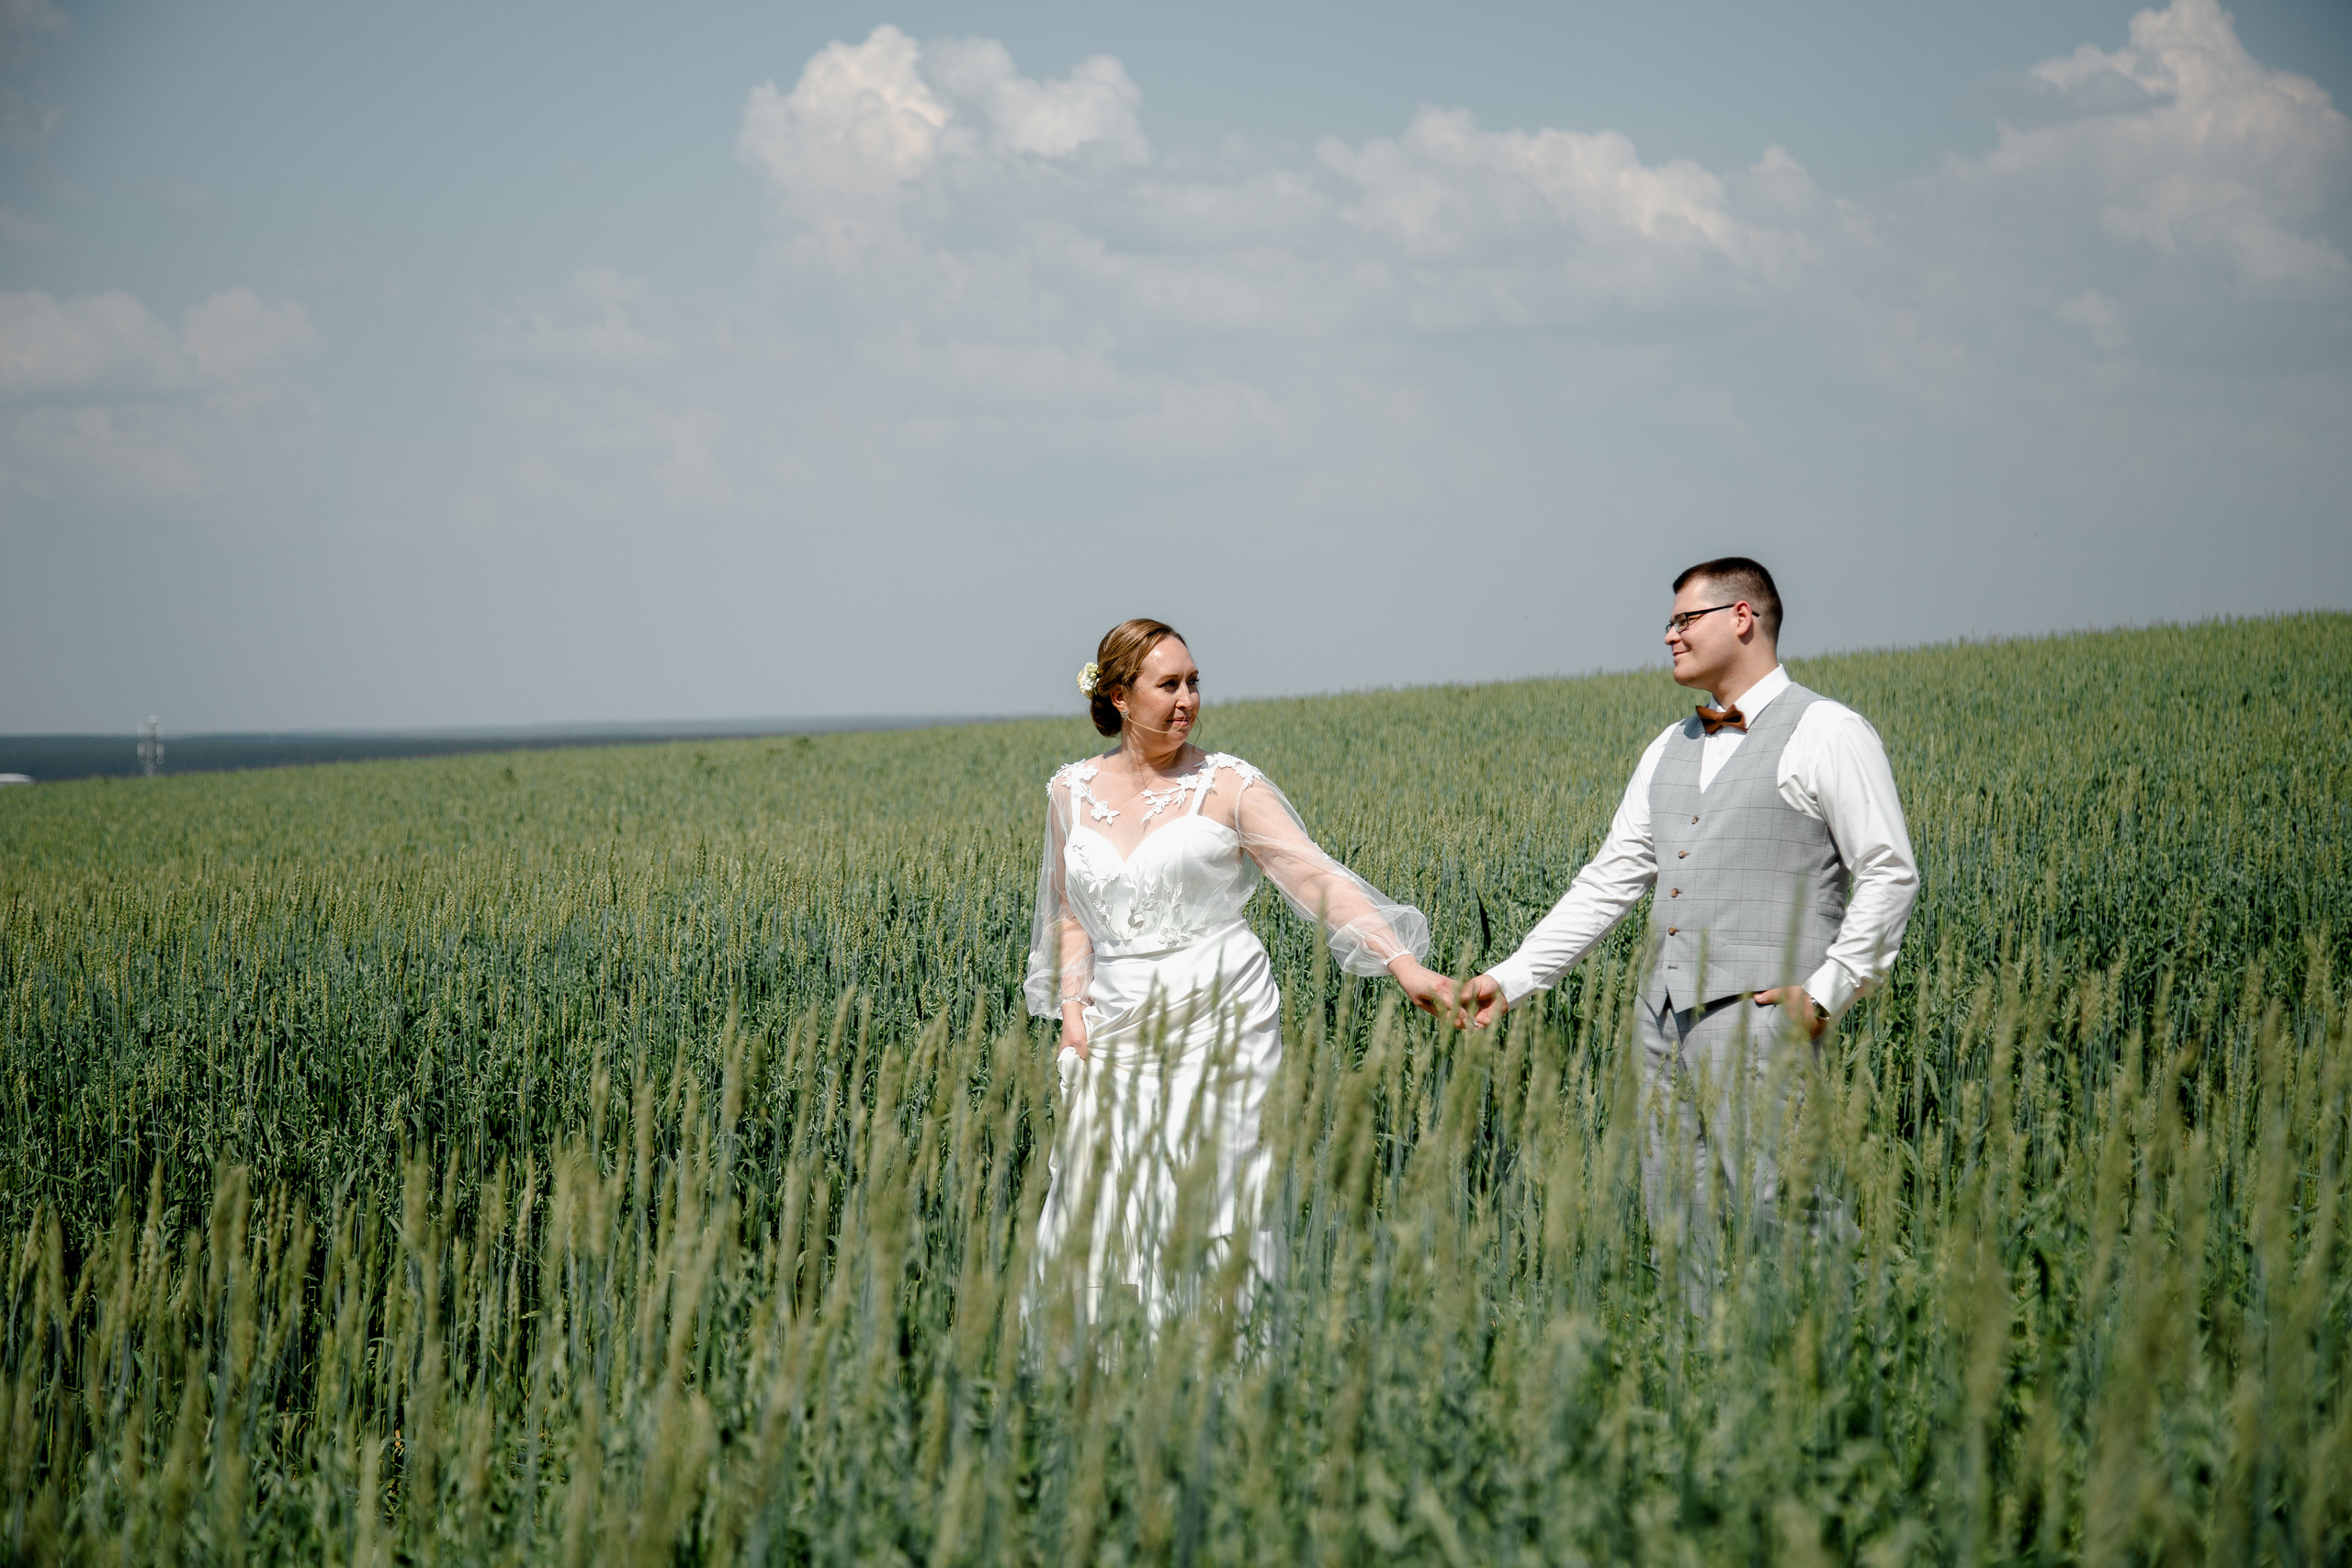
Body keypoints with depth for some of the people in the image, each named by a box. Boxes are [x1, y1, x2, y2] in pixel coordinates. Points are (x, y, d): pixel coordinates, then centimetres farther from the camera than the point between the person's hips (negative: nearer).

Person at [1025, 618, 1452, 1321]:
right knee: (1100, 1209, -1)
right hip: (1118, 1024, 3)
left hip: (1220, 1019, -3)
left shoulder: (1229, 786, -2)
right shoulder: (1071, 793, 9)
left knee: (1213, 1198, -8)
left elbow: (1319, 878, -9)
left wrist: (1405, 963, -20)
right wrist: (1071, 1007, 2)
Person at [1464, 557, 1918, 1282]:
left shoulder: (1827, 733, -1)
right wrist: (1511, 978, 12)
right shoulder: (1671, 750, 20)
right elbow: (1609, 882, 19)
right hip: (1668, 1012, 7)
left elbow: (1889, 876, -4)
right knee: (1675, 1219, 6)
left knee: (1773, 1219, -13)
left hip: (1758, 1012, -7)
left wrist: (1826, 992, -12)